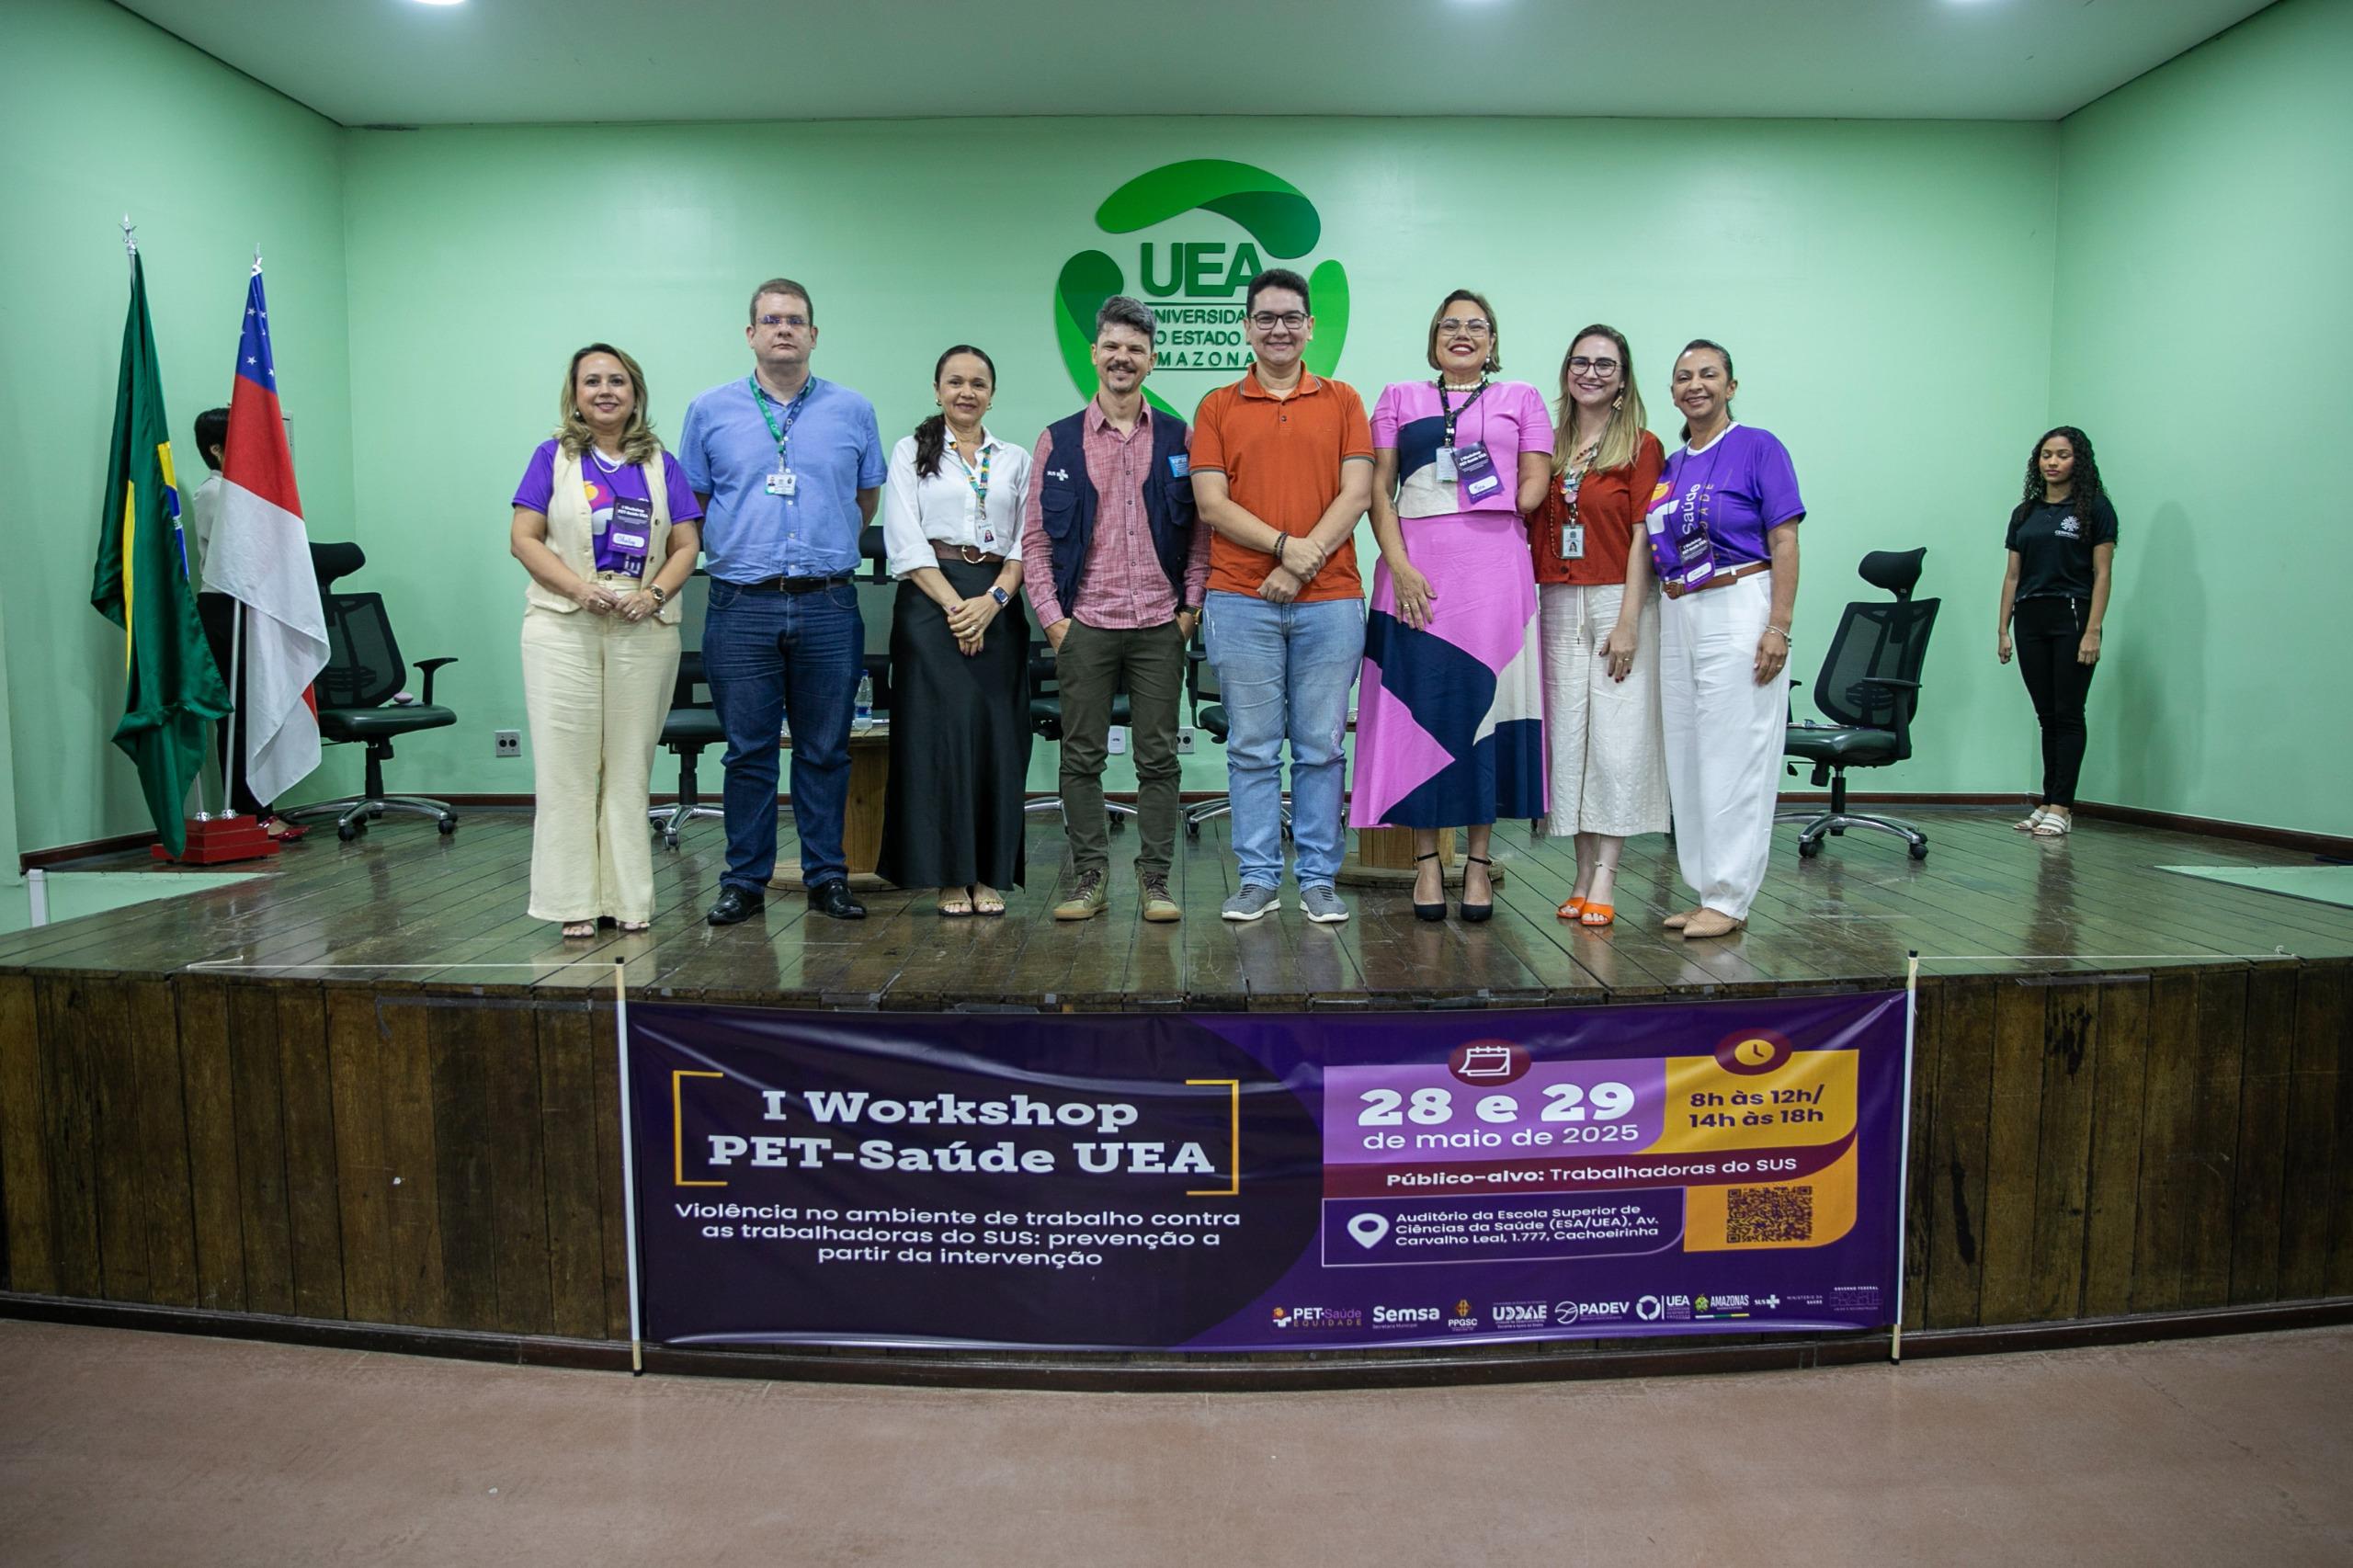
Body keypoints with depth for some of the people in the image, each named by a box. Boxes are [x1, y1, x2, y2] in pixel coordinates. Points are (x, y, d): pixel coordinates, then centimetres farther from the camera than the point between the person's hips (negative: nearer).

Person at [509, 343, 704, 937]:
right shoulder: (554, 456, 8)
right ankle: (575, 900, 5)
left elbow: (686, 546, 8)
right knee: (567, 764, -1)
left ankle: (629, 896, 12)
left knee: (630, 766, 5)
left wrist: (654, 593, -11)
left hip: (644, 631, 1)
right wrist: (581, 588, -14)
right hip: (563, 627, -1)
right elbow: (524, 538, 1)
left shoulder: (660, 464, 12)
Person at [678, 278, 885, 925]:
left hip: (828, 606, 1)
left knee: (826, 750, 6)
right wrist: (738, 550, 9)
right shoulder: (711, 410, 8)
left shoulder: (853, 411, 8)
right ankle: (745, 881, 13)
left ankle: (827, 877, 15)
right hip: (741, 606, 0)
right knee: (748, 751, 4)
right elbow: (692, 503, 15)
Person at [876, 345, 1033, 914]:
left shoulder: (1017, 460, 15)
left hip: (998, 605, 2)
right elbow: (905, 542, -2)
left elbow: (1027, 542, 7)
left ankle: (990, 874, 7)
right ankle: (950, 874, 2)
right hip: (930, 601, -2)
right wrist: (954, 604, -12)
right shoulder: (911, 452, 9)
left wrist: (993, 600, -10)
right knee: (941, 730, -7)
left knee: (997, 734, -1)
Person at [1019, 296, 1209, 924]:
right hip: (1084, 624, 0)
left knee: (1158, 757, 3)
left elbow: (1200, 529, 9)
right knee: (1082, 756, 4)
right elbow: (1034, 536, 6)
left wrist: (1191, 607, 0)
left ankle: (1155, 879, 12)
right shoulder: (1058, 441, 7)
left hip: (1160, 625, 0)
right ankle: (1088, 878, 13)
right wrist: (1052, 617, -2)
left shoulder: (1178, 438, 8)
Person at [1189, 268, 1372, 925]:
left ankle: (1319, 879, 13)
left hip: (1329, 600, 0)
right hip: (1241, 600, 0)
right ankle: (1258, 878, 12)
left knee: (1321, 747, 4)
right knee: (1252, 747, 3)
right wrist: (1284, 544, -13)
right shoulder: (1217, 408, 10)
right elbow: (1211, 503, 0)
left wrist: (1305, 562, -10)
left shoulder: (1343, 401, 12)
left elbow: (1356, 493, 2)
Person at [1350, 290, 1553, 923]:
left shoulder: (1521, 399, 17)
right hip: (1415, 571, 0)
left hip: (1495, 570, 0)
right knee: (1420, 704, -2)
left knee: (1487, 702, -1)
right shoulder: (1400, 399, 16)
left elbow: (1534, 484, 8)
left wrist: (1493, 512, -7)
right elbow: (1378, 490, 6)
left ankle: (1478, 862, 7)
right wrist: (1400, 566, -7)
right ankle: (1426, 859, 6)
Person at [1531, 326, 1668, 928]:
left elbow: (1642, 539, -5)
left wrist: (1628, 622, -13)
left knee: (1617, 736, -5)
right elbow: (1531, 530, 12)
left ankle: (1604, 879, -1)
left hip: (1617, 601, -4)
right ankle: (1582, 873, 12)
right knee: (1567, 734, 4)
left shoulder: (1642, 446, 1)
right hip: (1557, 604, 4)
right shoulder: (1549, 445, 12)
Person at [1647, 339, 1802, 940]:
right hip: (1678, 619, 7)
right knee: (1686, 758, 8)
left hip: (1739, 609, -7)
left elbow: (1784, 542, -7)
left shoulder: (1758, 448, -2)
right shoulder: (1669, 467, 15)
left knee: (1734, 756, -5)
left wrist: (1779, 627, -15)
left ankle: (1729, 900, 2)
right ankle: (1708, 891, 17)